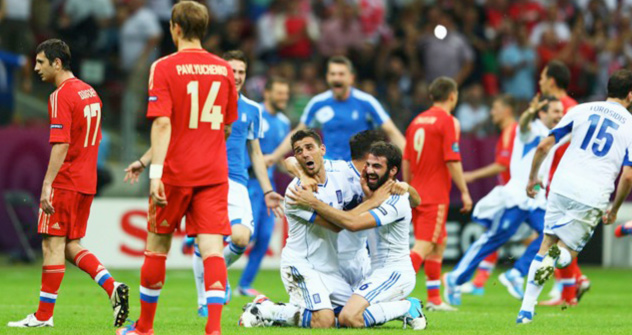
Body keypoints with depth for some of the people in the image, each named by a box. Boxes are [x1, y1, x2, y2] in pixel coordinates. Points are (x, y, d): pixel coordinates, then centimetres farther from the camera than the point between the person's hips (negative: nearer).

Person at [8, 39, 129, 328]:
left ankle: (43, 315, 1)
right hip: (86, 182, 9)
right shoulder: (89, 92, 14)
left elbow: (60, 146, -21)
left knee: (53, 245, -3)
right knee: (70, 246, 13)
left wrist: (47, 185, -22)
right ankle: (113, 288, -2)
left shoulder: (61, 96, -13)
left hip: (65, 182, -9)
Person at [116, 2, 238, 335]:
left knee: (157, 245, 12)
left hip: (176, 171, -3)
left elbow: (163, 124, -15)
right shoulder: (224, 69, 8)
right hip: (214, 172, 3)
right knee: (212, 247, -4)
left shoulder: (164, 68, -6)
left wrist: (155, 173, -19)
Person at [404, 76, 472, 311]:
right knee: (424, 246, -10)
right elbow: (452, 161, -15)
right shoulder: (448, 121, -9)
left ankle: (434, 299, 20)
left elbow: (406, 161, 13)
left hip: (418, 192, 8)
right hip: (435, 195, -8)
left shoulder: (417, 121, 12)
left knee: (439, 243, 18)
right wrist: (464, 192, -10)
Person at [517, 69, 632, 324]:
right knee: (568, 251, 13)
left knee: (547, 243, 16)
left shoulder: (582, 110, 9)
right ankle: (558, 255, -26)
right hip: (593, 198, -2)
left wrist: (533, 177, 22)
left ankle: (527, 308, 7)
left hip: (562, 187, 2)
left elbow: (544, 146, 7)